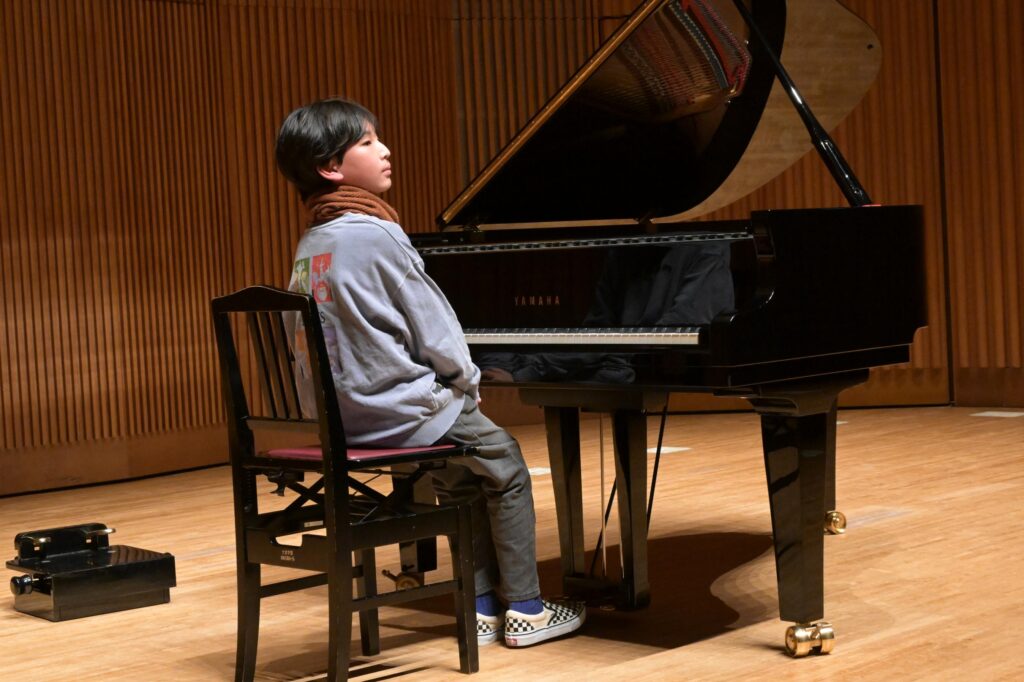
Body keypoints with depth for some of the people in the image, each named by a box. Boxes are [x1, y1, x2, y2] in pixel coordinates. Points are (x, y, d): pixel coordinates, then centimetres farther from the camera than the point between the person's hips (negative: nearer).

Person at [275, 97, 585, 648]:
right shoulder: (375, 236, -18)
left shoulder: (309, 247, 7)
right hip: (399, 410, -8)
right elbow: (434, 331, -14)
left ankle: (481, 606, 24)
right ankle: (525, 610, 17)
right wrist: (469, 385, 4)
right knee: (506, 466, 12)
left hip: (342, 411, 8)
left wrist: (456, 387, 14)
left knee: (461, 474, 25)